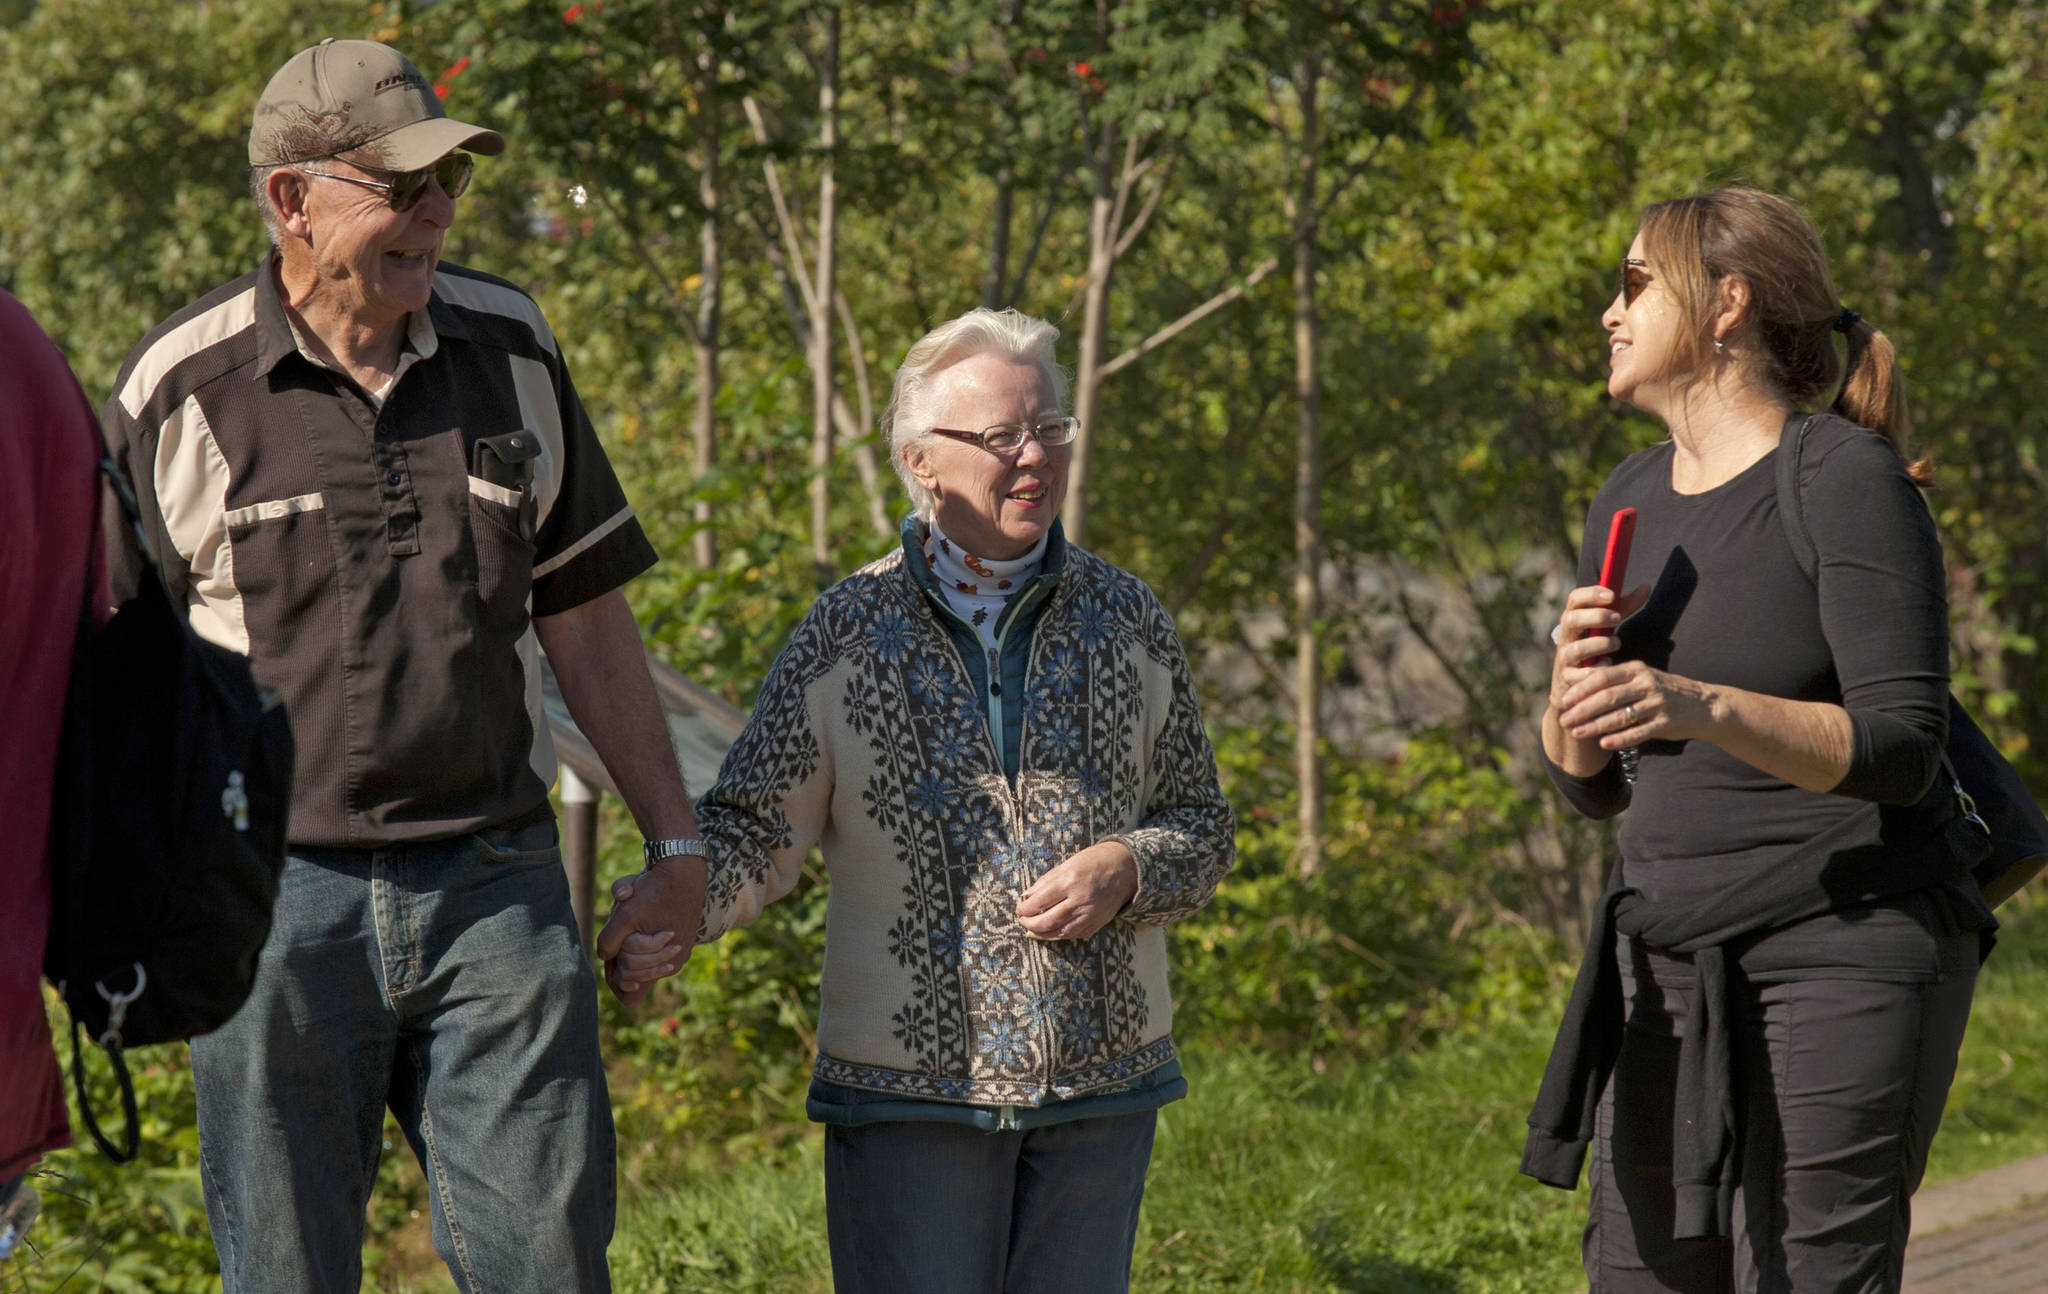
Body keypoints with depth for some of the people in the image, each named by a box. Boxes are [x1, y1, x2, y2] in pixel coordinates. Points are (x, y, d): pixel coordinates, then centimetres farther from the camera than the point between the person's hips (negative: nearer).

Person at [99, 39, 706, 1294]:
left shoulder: (511, 350, 8)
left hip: (497, 888, 3)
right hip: (276, 898, -2)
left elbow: (587, 614, 14)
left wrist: (677, 844, 12)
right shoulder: (181, 392, -3)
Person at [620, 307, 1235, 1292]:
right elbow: (754, 830, -1)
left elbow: (1201, 828, 11)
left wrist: (1125, 869, -11)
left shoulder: (1126, 621, 6)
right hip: (910, 1087, -2)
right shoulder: (848, 631, 0)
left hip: (1102, 1078, 2)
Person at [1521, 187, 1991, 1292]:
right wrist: (1575, 682, -10)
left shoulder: (1847, 480, -11)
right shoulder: (1632, 500, 11)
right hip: (1674, 960, 7)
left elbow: (1900, 751, -19)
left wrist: (1701, 705, -33)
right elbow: (1591, 784, 12)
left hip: (1846, 943, -7)